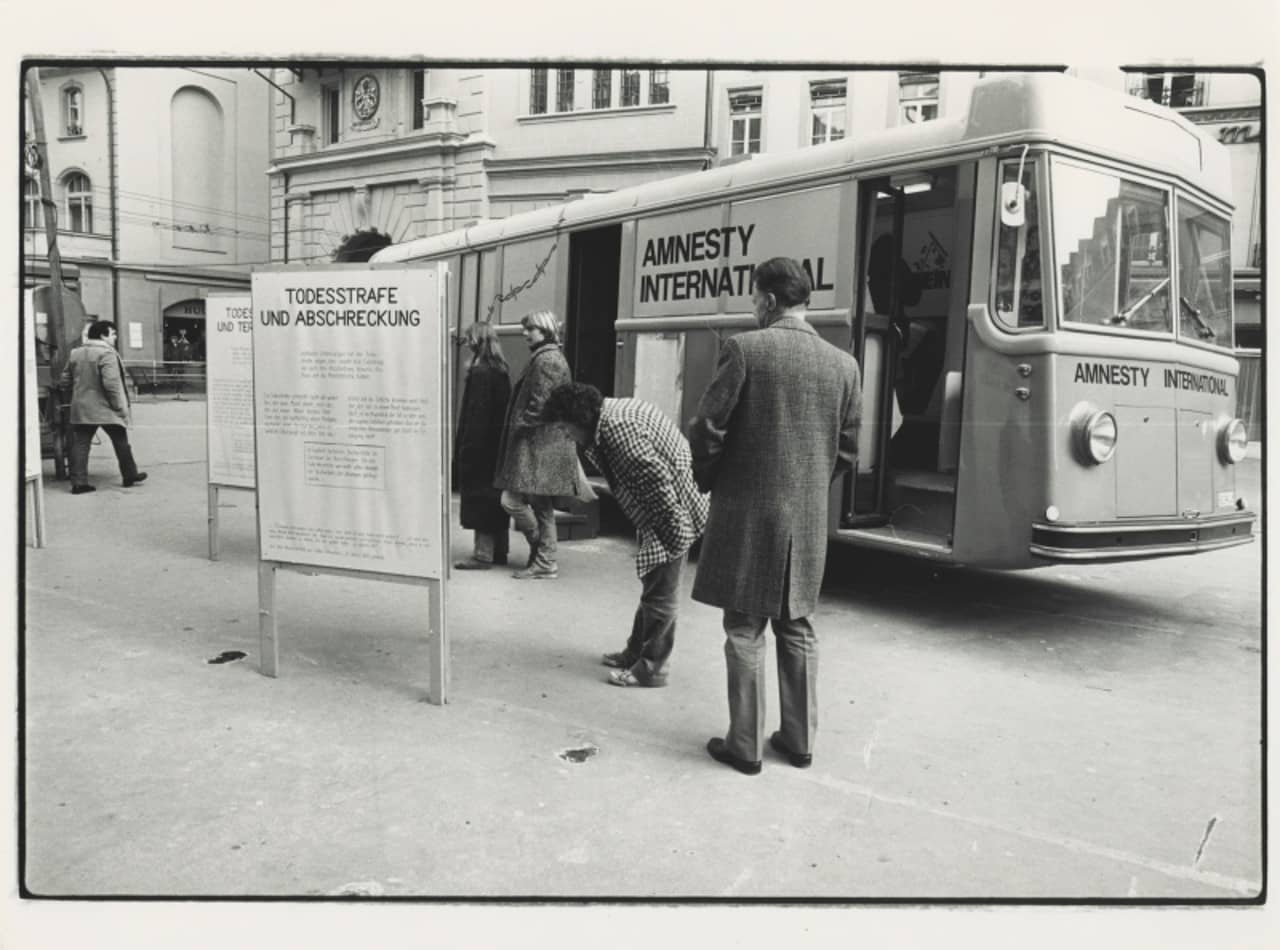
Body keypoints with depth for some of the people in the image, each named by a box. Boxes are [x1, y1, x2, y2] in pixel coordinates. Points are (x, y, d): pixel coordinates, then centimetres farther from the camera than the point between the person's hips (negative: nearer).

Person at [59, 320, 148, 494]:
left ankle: (78, 482, 0)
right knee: (121, 443, 9)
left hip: (81, 409, 6)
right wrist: (120, 406, -16)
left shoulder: (75, 354, 10)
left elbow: (65, 381, 13)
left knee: (80, 445, 4)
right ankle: (130, 476, 18)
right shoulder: (106, 354, -14)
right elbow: (111, 383, -22)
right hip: (106, 409, -6)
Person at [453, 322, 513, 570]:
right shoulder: (502, 370, 11)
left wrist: (464, 449, -16)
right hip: (498, 446, 9)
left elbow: (475, 413, -18)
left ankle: (483, 554, 0)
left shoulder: (480, 372, -14)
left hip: (480, 446, -9)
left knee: (480, 500, -3)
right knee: (496, 499, 13)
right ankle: (498, 551, 21)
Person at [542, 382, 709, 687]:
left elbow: (658, 477, -27)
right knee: (652, 586, 19)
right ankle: (635, 652, 32)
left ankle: (651, 668, 11)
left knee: (659, 593, 0)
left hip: (673, 513, -11)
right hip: (656, 515, 11)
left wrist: (674, 528, -22)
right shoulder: (614, 413, 9)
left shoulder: (618, 428, -23)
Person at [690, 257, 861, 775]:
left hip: (747, 510, -4)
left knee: (745, 630, 6)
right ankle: (798, 738, 25)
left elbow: (707, 429, -11)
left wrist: (707, 481, 6)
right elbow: (847, 448, 7)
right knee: (796, 627, 16)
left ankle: (745, 743, 13)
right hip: (809, 516, 4)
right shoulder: (843, 364, 3)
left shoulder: (744, 348, -10)